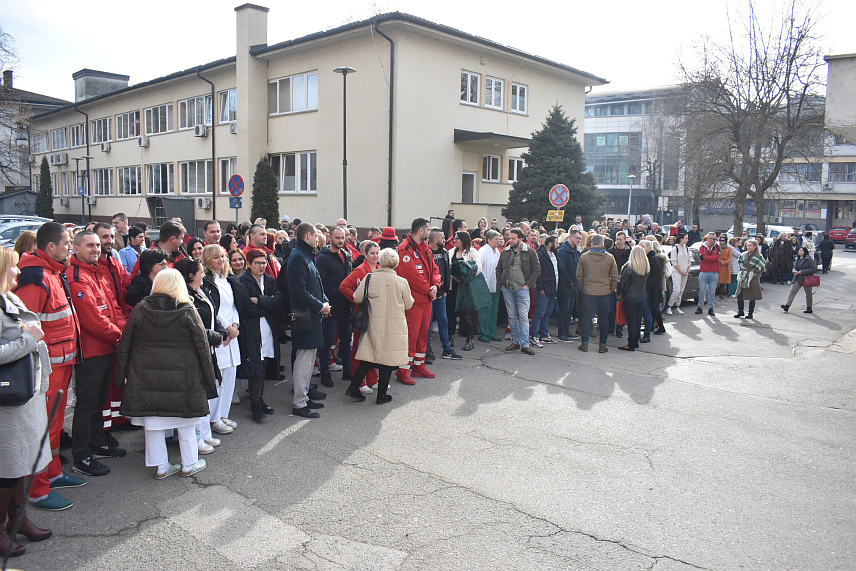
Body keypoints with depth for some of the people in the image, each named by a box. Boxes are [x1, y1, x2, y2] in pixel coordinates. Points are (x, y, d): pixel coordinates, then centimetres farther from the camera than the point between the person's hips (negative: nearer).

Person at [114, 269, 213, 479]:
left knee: (153, 423, 11)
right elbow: (202, 347, -5)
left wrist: (121, 376, 12)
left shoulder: (139, 310, -2)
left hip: (146, 378, 2)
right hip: (182, 379, -1)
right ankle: (188, 464, 22)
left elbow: (124, 347, 3)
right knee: (185, 423, 12)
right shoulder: (188, 312, -7)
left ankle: (160, 466, 19)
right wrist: (208, 377, 4)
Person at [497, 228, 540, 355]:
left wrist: (528, 284, -7)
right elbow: (498, 269, 16)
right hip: (507, 289, 4)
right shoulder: (505, 252, 9)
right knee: (512, 316, 8)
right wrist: (500, 283, 5)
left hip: (522, 289, -4)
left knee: (523, 316, -5)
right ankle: (515, 341, 17)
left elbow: (536, 270, -1)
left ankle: (525, 344, -2)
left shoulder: (530, 252, -2)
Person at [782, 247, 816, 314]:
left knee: (808, 294, 7)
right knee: (792, 291, -5)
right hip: (797, 278, 6)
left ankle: (809, 308, 18)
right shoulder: (797, 259, 10)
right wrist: (795, 271, -2)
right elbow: (794, 267, 21)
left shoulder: (809, 259, -12)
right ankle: (787, 305, -10)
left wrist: (802, 272, -20)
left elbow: (813, 269, -17)